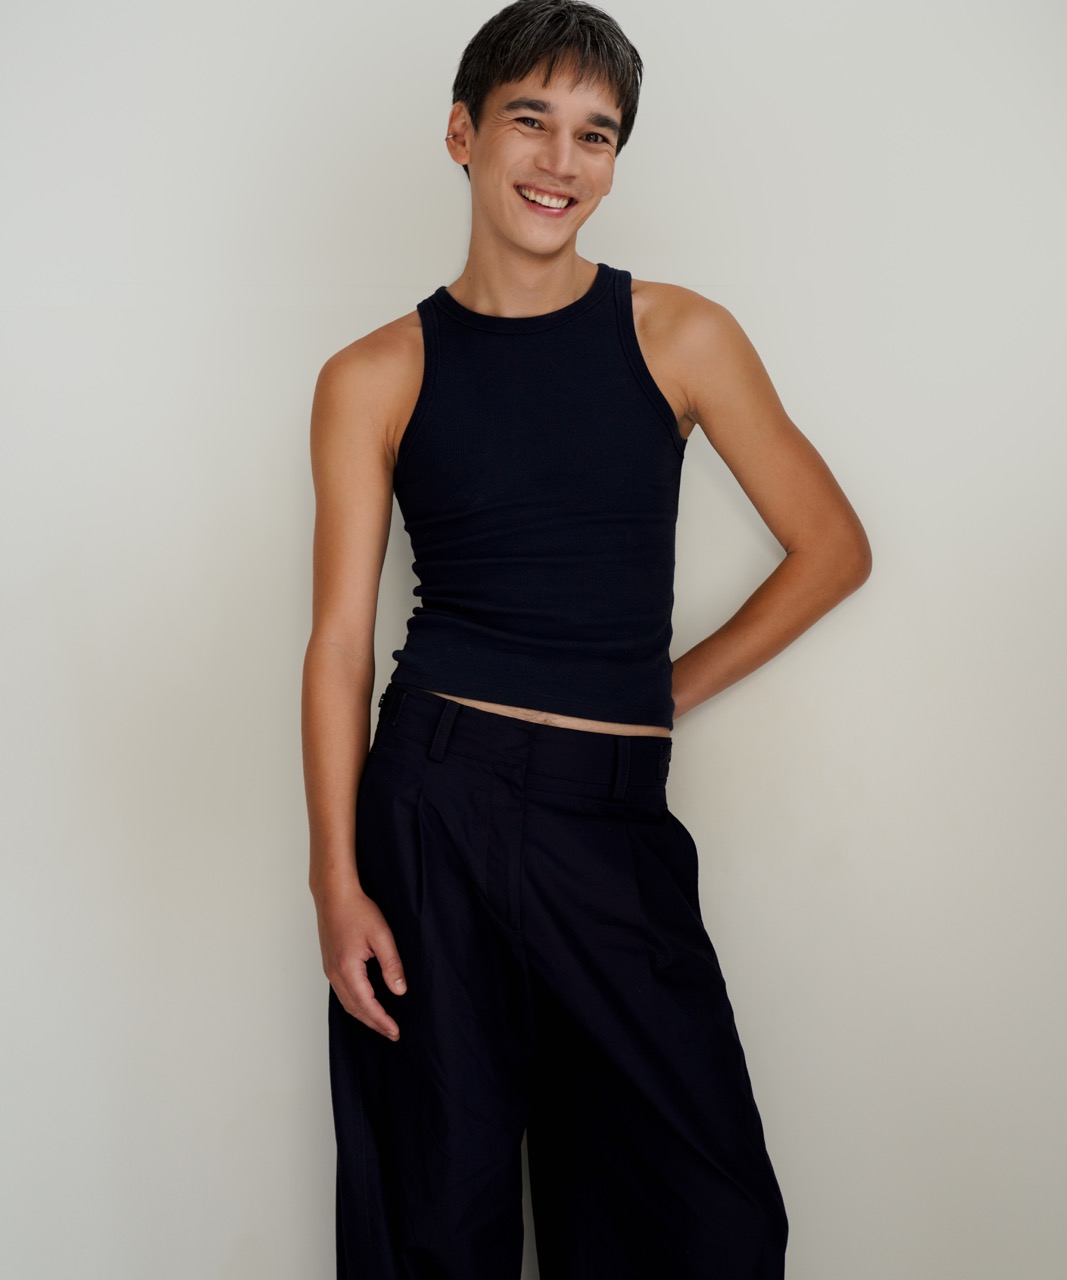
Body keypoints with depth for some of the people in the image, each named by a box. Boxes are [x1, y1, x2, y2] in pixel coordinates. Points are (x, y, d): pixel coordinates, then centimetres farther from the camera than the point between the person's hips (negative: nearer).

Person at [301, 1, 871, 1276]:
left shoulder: (679, 337, 4)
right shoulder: (375, 379, 2)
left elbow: (831, 547, 9)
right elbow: (339, 640, 0)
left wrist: (666, 688, 5)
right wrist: (339, 883, -6)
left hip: (619, 822, 1)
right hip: (437, 804, -1)